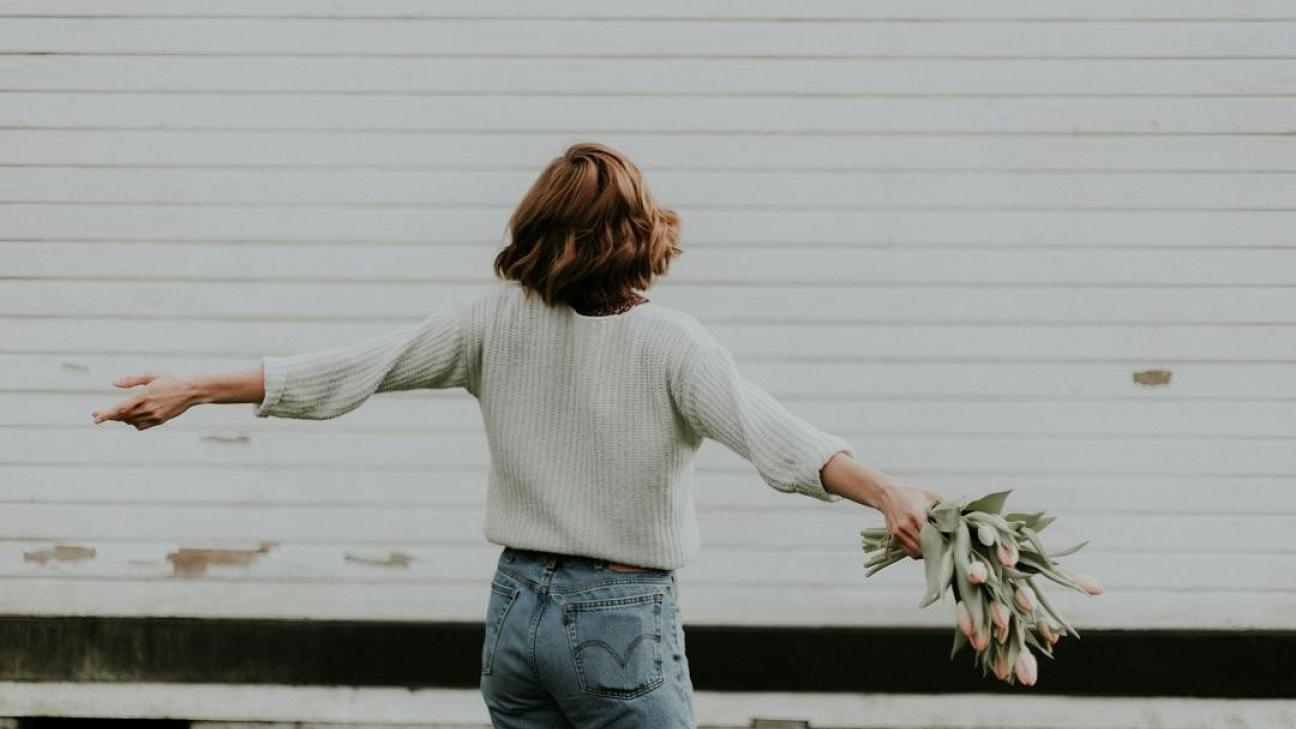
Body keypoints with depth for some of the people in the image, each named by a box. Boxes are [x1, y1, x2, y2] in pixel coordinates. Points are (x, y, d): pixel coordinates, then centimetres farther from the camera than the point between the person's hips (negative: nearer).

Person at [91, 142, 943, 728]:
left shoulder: (497, 319, -1)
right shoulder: (669, 343, -13)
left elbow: (347, 370, 0)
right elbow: (768, 431, -28)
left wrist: (193, 390, 6)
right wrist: (884, 491, -39)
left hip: (519, 606, 5)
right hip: (621, 619, -5)